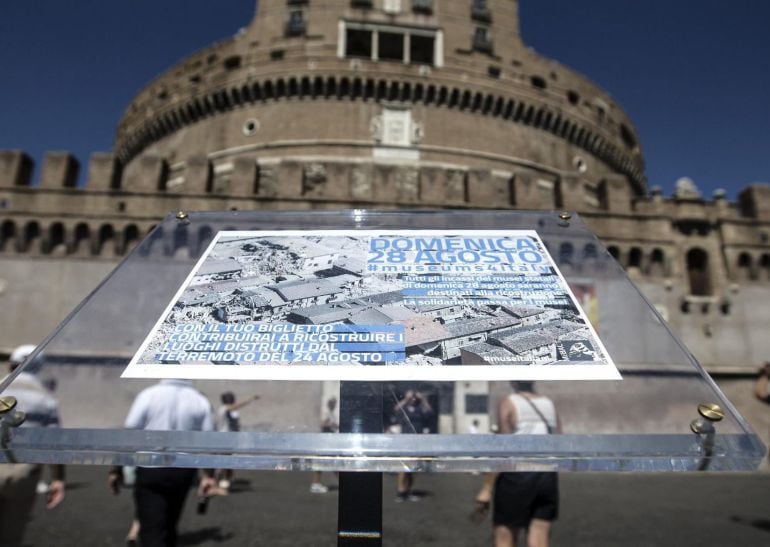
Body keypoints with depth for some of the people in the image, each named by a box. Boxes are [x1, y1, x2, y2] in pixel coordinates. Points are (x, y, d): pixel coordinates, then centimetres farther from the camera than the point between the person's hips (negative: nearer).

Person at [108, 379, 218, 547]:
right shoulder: (201, 401, 0)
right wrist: (209, 476, 2)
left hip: (151, 470, -3)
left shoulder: (149, 395, -7)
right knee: (169, 526, 23)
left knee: (152, 532, 0)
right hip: (184, 472, 3)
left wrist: (117, 470, 1)